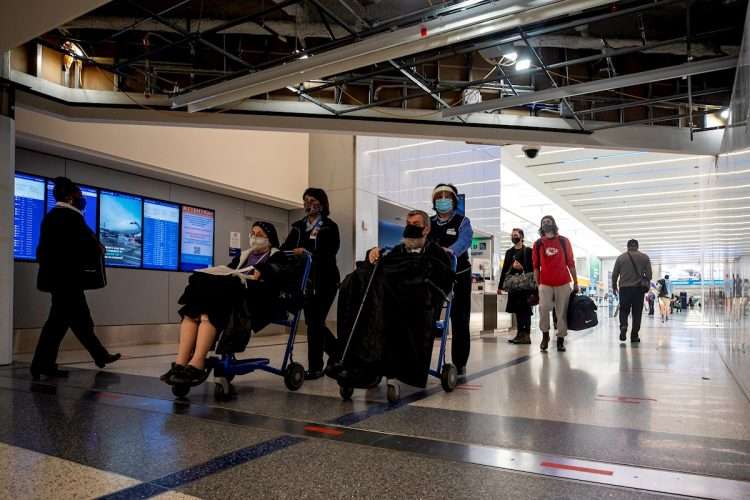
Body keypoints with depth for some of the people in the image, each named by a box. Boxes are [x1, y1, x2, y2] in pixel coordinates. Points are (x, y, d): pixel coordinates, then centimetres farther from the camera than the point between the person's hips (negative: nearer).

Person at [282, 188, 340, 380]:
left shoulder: (330, 227, -2)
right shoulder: (298, 226, 13)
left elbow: (330, 253, -14)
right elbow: (286, 248, 5)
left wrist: (307, 252, -28)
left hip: (325, 281, -5)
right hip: (306, 280, 5)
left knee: (315, 321, -6)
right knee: (313, 321, 10)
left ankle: (315, 367, 3)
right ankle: (335, 351, 32)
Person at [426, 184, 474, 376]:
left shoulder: (462, 222, -5)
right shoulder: (429, 223, 8)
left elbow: (464, 240, -27)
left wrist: (450, 250, -49)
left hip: (459, 276, -3)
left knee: (459, 321, 1)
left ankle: (459, 364, 10)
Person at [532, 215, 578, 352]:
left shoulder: (564, 241, 5)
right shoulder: (538, 244, 5)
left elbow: (571, 263, 7)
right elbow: (536, 266, 6)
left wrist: (576, 283, 4)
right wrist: (537, 284, 0)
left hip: (563, 283, 1)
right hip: (545, 284, 0)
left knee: (562, 312, 3)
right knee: (543, 308, -15)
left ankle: (560, 340, 12)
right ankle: (545, 335, 4)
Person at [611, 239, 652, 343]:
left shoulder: (620, 257, 6)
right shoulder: (645, 257, 5)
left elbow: (614, 274, 6)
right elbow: (649, 275, 1)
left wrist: (614, 287, 19)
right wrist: (646, 285, 17)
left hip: (624, 288, 0)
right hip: (639, 288, 0)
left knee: (624, 310, 10)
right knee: (637, 313, 6)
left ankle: (623, 326, -17)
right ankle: (634, 336, 6)